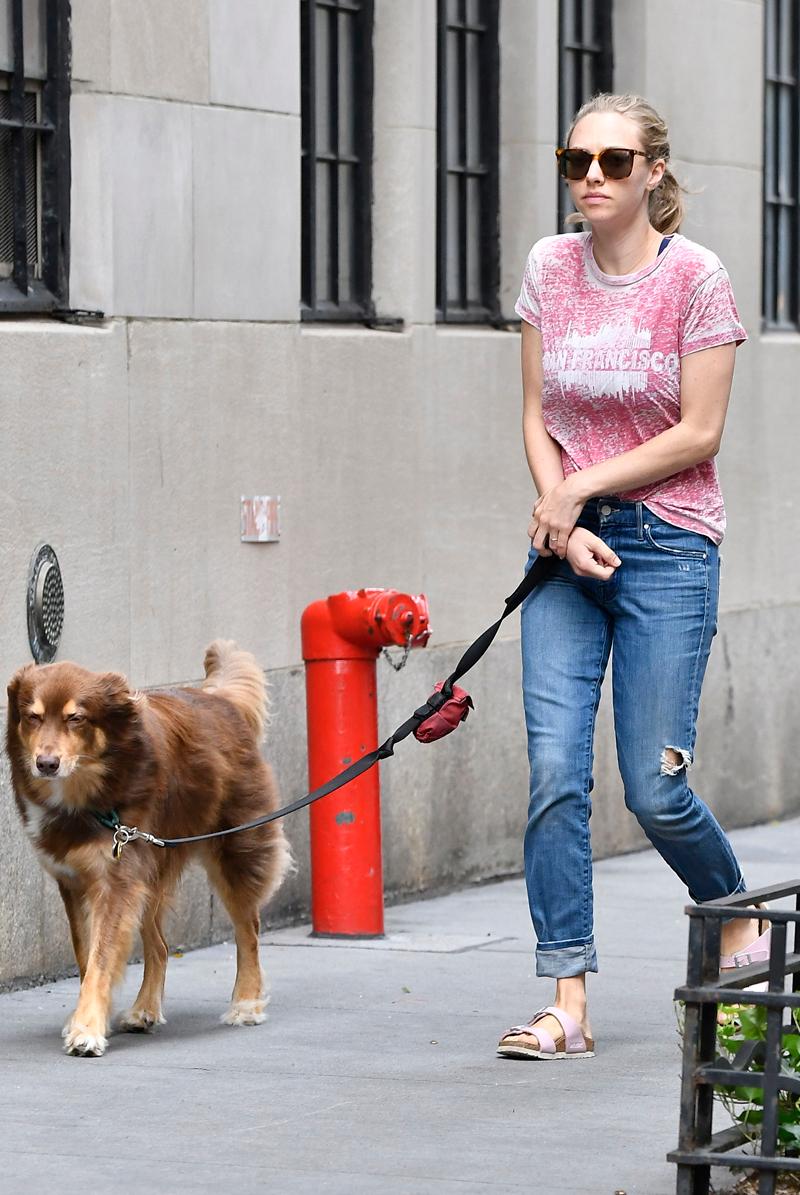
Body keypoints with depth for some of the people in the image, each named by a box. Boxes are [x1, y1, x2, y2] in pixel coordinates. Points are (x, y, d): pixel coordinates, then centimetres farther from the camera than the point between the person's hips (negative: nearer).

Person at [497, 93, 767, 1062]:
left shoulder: (695, 278, -8)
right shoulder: (551, 267, 5)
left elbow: (699, 435, -9)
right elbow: (537, 418, 7)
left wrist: (583, 489, -11)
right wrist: (563, 524, -7)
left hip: (667, 545, -4)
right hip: (569, 544, 4)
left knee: (653, 788, -4)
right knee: (555, 772, -8)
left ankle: (737, 924, 26)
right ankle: (568, 1004, -6)